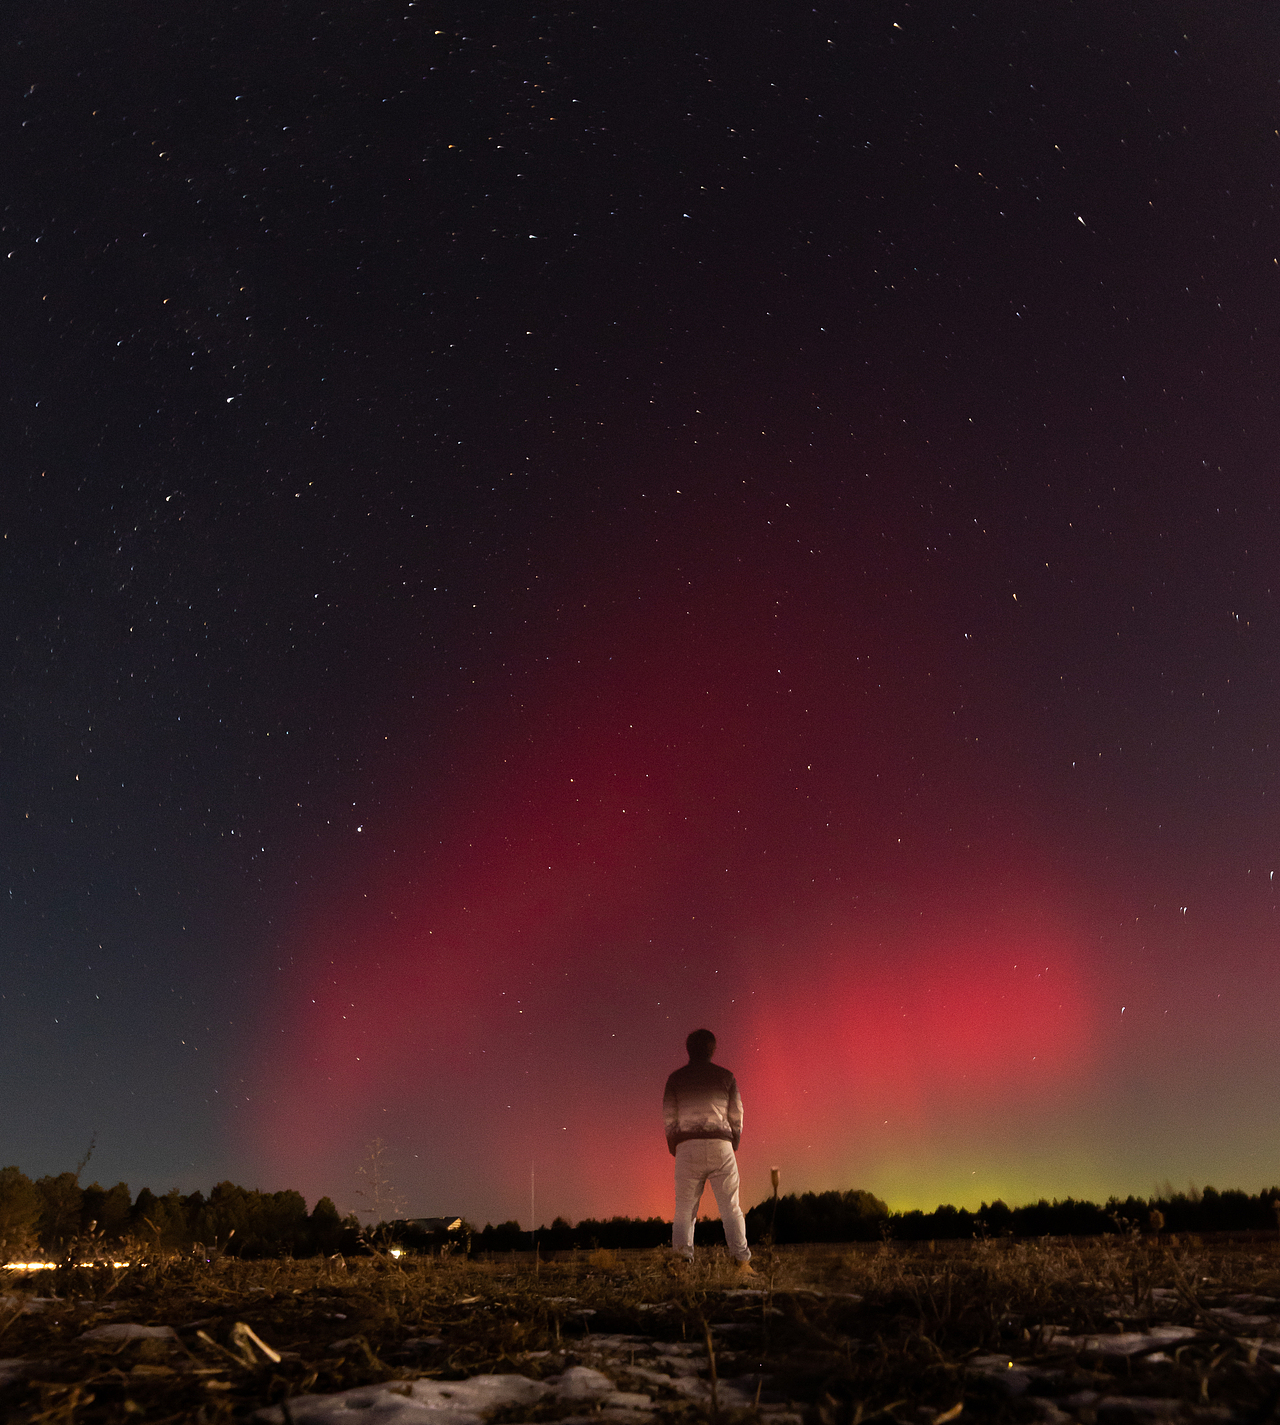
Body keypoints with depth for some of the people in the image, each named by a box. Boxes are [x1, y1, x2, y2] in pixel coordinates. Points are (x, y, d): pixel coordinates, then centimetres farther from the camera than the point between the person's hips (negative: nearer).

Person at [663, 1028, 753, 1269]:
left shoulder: (676, 1078, 7)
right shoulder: (725, 1077, 7)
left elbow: (668, 1118, 5)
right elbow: (736, 1116, 8)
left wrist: (674, 1149, 15)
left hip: (687, 1146, 0)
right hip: (720, 1145, 0)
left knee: (685, 1208, 4)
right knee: (730, 1207, 5)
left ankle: (682, 1260, -6)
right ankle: (741, 1261, -2)